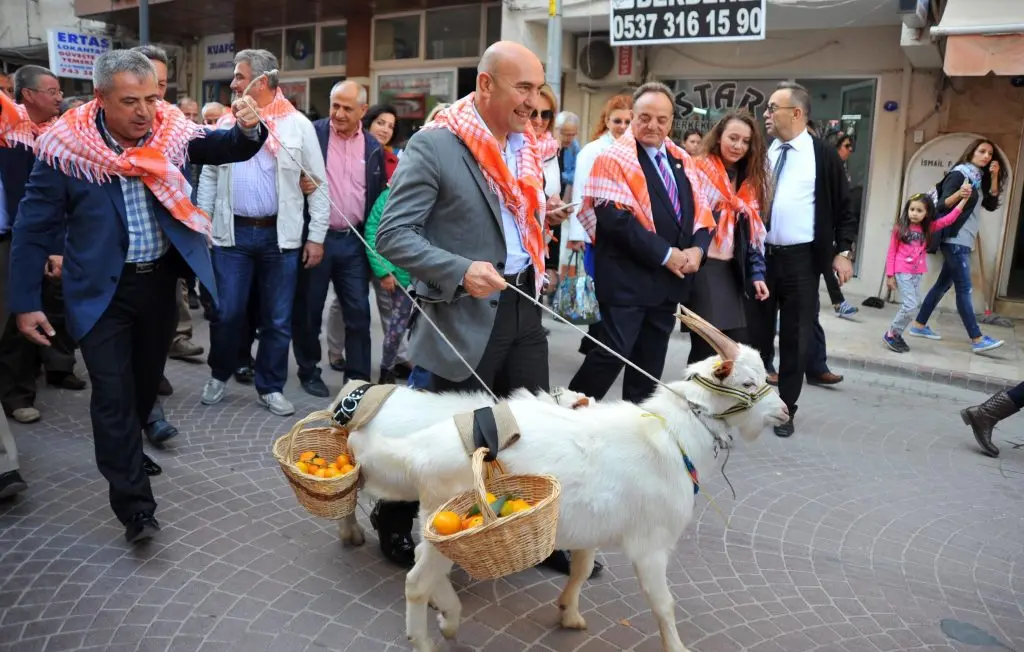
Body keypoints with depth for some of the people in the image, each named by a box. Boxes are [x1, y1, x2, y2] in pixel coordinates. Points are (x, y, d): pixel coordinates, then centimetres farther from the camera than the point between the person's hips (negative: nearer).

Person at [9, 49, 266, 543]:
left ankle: (127, 450, 46)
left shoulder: (171, 130, -5)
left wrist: (249, 130, -21)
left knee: (147, 380, 19)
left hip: (160, 279, 4)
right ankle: (134, 504, 6)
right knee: (113, 393, -4)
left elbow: (225, 149, 5)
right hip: (103, 289, -3)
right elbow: (33, 228, -7)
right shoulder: (66, 148, -13)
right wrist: (25, 303, -7)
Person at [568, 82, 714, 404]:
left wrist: (697, 249, -7)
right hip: (627, 278, -7)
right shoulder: (614, 159, -7)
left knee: (651, 361, 13)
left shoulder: (683, 162, 15)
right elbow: (614, 219, -19)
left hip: (670, 279, 7)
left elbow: (702, 213, 13)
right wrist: (664, 254, -18)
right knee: (614, 353, -6)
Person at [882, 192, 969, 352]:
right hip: (902, 272, -5)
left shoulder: (928, 228, 7)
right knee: (910, 306, -11)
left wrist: (964, 199, -6)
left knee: (910, 307, 6)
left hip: (918, 273, 5)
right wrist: (890, 275, -4)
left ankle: (896, 335, 18)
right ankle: (890, 334, 2)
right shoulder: (900, 228, -4)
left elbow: (948, 220, 2)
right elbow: (891, 252, -2)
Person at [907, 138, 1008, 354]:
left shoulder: (979, 178, 15)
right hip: (954, 239, -9)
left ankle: (919, 325, 17)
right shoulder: (959, 174, -9)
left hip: (964, 240, 9)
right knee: (964, 289, -9)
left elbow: (991, 205, 9)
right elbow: (942, 204, -15)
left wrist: (994, 178, 0)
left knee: (944, 284, 11)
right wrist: (960, 193, -34)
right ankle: (977, 339, -9)